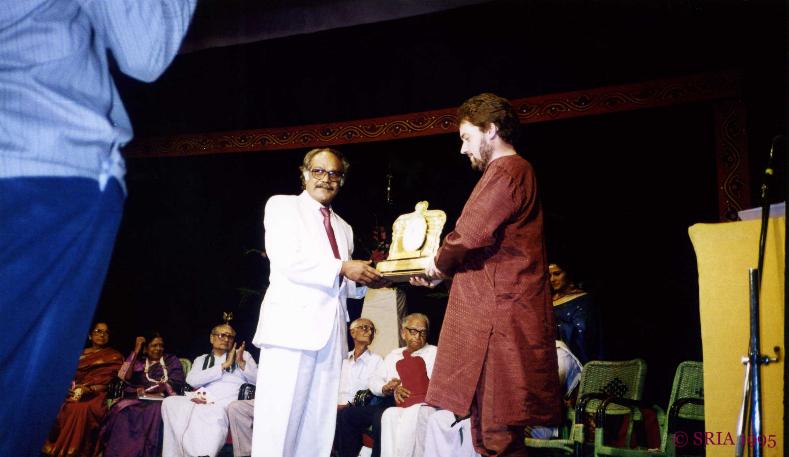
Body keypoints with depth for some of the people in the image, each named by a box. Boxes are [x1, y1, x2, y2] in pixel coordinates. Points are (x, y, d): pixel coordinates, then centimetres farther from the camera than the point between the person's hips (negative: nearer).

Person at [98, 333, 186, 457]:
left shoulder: (172, 361, 17)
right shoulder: (139, 362, 22)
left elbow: (176, 384, 2)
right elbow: (126, 378, 3)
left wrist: (148, 389, -8)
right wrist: (136, 352, 1)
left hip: (162, 400, -2)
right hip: (139, 400, 2)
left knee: (155, 411, -37)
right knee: (122, 411, -31)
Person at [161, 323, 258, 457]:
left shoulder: (243, 355, 23)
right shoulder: (202, 359, 26)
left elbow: (257, 380, 10)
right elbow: (192, 380, 3)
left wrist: (241, 363, -5)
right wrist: (224, 365, 0)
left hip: (228, 401, -3)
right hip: (205, 400, 3)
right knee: (170, 402, -27)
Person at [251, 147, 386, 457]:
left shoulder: (344, 228, 25)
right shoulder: (282, 206, 6)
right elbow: (287, 261, -10)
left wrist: (362, 280, 4)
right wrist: (342, 268, -12)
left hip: (331, 331, 6)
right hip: (291, 324, -6)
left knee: (319, 423, 5)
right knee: (279, 420, -10)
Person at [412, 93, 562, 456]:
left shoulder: (506, 171, -8)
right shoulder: (514, 172, 25)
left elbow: (471, 234, -20)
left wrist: (440, 266, -2)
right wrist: (445, 271, 17)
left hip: (498, 317, -10)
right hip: (496, 315, 10)